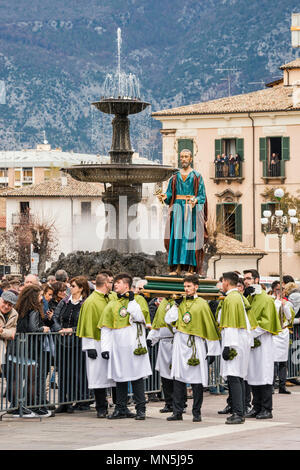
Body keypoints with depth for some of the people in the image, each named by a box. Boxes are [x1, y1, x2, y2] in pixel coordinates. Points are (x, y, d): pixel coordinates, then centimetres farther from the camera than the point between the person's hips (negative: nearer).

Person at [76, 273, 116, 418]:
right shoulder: (91, 302, -8)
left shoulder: (112, 298, 12)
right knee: (99, 376, -3)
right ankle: (101, 408, 5)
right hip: (97, 343, -6)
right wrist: (90, 347, -14)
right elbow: (88, 325, -10)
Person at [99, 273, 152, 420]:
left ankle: (141, 409, 0)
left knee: (137, 377, -4)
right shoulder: (112, 304, 14)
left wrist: (131, 301, -9)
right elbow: (105, 328, 12)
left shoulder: (138, 299, 3)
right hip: (118, 346, 4)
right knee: (120, 377, 7)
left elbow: (140, 317, -14)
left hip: (134, 345, -4)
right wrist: (105, 347, 4)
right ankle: (121, 409, 14)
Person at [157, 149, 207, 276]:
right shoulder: (175, 177, 15)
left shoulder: (197, 176, 5)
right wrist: (164, 197, -11)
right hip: (178, 209, 3)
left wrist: (195, 200, -21)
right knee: (176, 238, -5)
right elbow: (169, 194, 11)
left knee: (191, 237, -9)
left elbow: (202, 196, 0)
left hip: (192, 210, -3)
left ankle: (191, 269, -8)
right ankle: (177, 268, -5)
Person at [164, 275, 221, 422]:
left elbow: (210, 327, 0)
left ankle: (197, 413, 5)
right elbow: (168, 320, 7)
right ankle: (177, 412, 3)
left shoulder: (202, 304, 0)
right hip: (180, 344, 4)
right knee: (178, 378, 0)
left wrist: (212, 351, -2)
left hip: (196, 345, -3)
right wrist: (176, 305, -3)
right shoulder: (180, 302, 13)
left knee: (197, 380, -1)